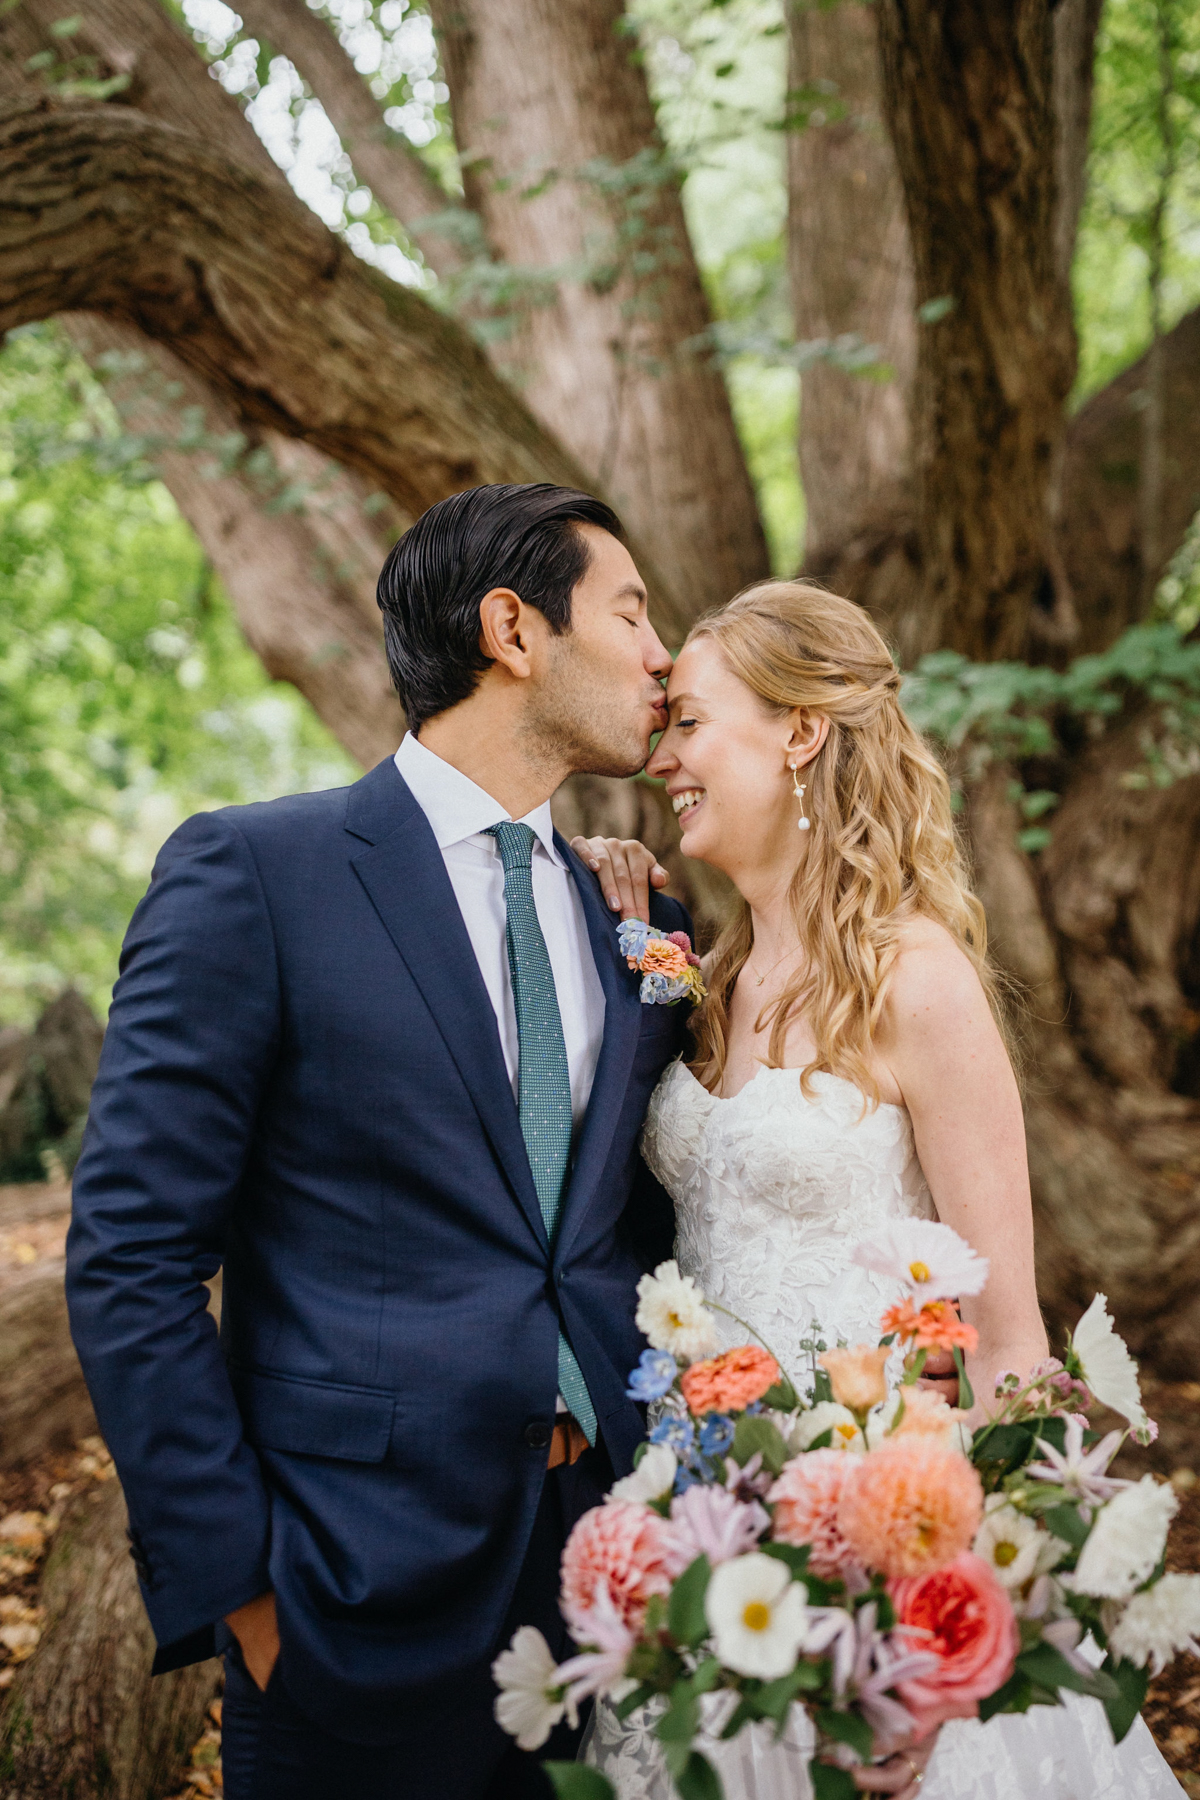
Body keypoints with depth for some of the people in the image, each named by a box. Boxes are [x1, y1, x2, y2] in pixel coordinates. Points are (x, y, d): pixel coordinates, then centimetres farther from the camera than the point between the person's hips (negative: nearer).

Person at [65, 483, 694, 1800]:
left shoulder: (634, 926, 8)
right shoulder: (253, 872, -9)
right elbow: (131, 1260, -10)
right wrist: (231, 1585, -12)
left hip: (613, 1569, 5)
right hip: (370, 1592, -5)